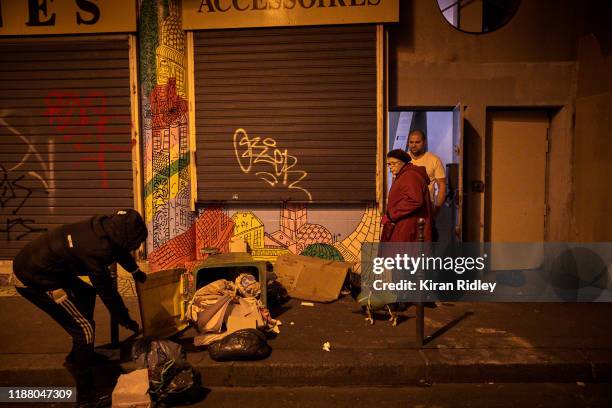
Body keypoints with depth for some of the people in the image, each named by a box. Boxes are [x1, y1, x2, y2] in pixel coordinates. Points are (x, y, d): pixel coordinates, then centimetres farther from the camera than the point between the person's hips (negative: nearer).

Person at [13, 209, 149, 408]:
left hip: (35, 261, 10)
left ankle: (77, 358, 39)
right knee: (84, 328, -7)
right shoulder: (96, 250, -30)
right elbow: (107, 291, -20)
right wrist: (127, 322, -6)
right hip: (35, 278, -10)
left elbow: (119, 248, 16)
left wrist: (136, 271, 31)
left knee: (86, 294, 26)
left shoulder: (103, 225, -6)